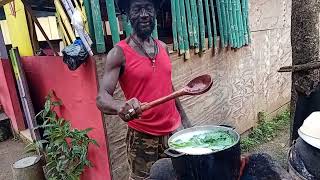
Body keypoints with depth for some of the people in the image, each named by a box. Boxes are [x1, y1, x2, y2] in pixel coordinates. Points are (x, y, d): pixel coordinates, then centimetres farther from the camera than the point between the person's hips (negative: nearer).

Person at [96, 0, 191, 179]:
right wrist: (121, 106, -39)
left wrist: (184, 117, 17)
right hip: (143, 138, -5)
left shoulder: (163, 47, 5)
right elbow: (102, 98, -18)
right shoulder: (119, 53, -12)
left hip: (175, 131, 5)